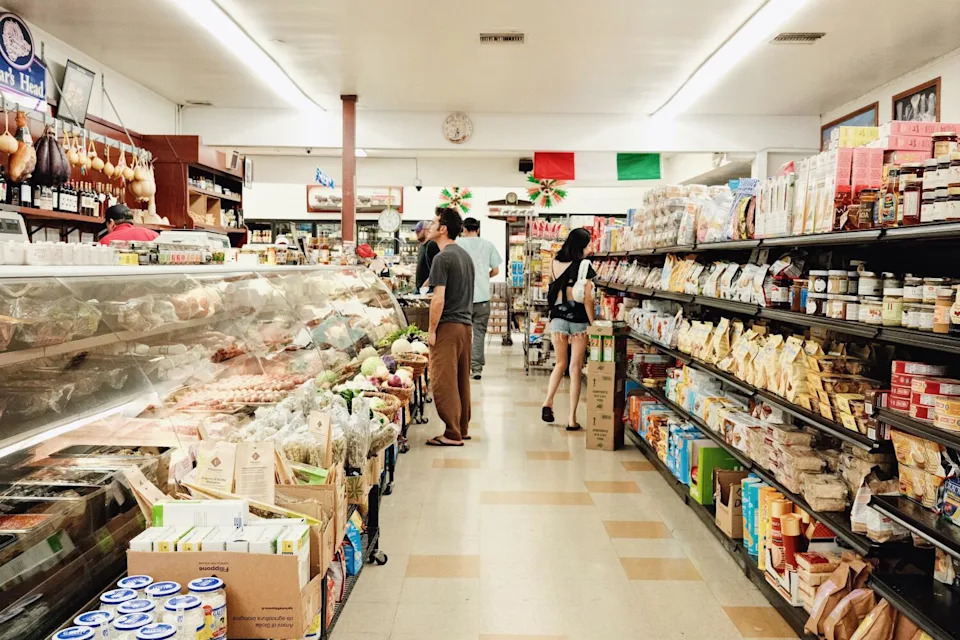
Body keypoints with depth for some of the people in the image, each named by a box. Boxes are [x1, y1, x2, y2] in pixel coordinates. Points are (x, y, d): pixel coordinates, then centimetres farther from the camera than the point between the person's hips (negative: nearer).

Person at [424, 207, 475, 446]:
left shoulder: (442, 258, -13)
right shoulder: (465, 255, 15)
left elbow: (439, 298, -18)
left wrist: (431, 330, -12)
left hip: (448, 326, -9)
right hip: (466, 323, 9)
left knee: (443, 381, -3)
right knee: (461, 379, 14)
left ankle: (452, 435, 1)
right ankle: (462, 428, 23)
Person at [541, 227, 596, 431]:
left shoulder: (555, 263, 3)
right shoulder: (584, 266, -10)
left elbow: (552, 290, 6)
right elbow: (587, 299, -11)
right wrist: (593, 323, -5)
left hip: (558, 318, 4)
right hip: (578, 320, -4)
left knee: (560, 363, 21)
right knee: (575, 368, 3)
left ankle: (548, 402, 4)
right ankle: (571, 418, 5)